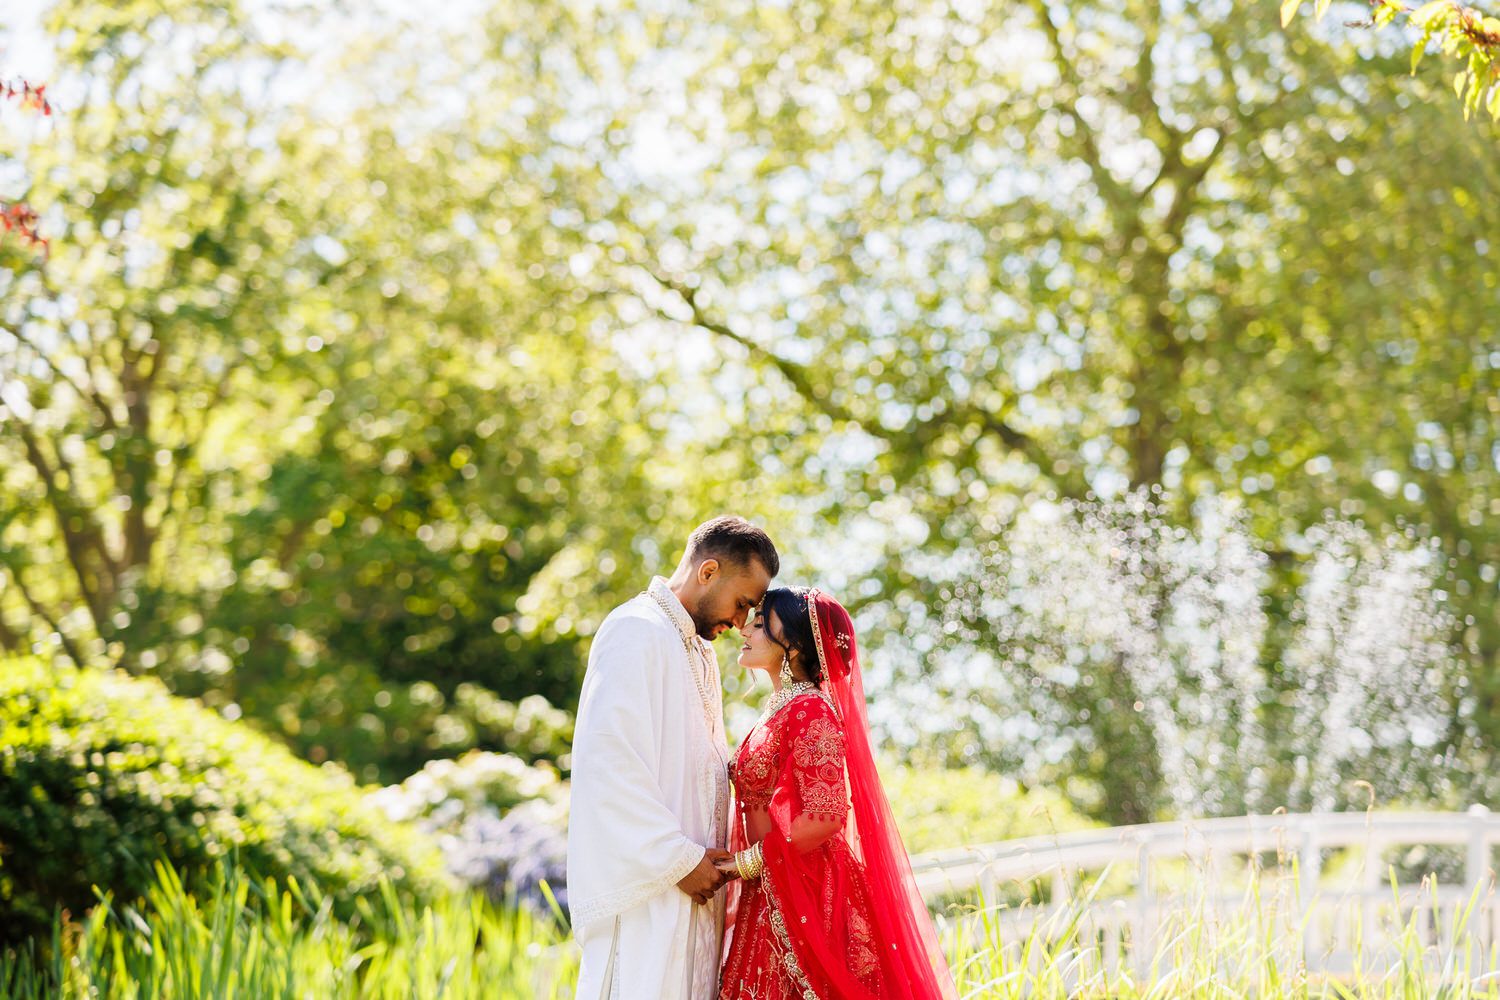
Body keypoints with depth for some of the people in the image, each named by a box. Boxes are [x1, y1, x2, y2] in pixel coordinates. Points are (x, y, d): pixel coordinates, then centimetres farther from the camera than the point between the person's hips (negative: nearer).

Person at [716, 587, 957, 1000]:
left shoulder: (810, 711, -13)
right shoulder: (778, 710, 15)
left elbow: (824, 816, -21)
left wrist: (747, 863, -14)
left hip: (808, 898, -9)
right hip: (772, 900, 9)